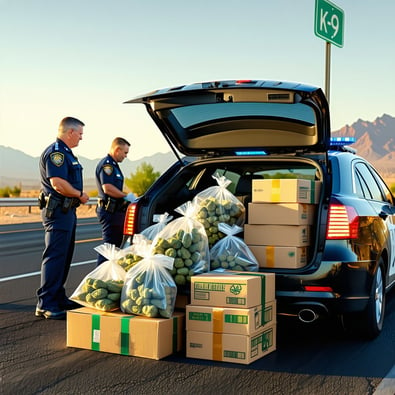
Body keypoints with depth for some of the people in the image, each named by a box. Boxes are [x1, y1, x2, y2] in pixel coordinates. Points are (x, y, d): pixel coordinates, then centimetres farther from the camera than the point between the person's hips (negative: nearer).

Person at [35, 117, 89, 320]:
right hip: (57, 211, -11)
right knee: (54, 257, -10)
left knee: (64, 257, 16)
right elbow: (58, 183, -25)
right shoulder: (55, 152, -14)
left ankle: (59, 298, 25)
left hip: (67, 211, 11)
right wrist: (80, 194, -13)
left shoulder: (66, 153, 20)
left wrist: (79, 195, 10)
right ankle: (45, 304, -7)